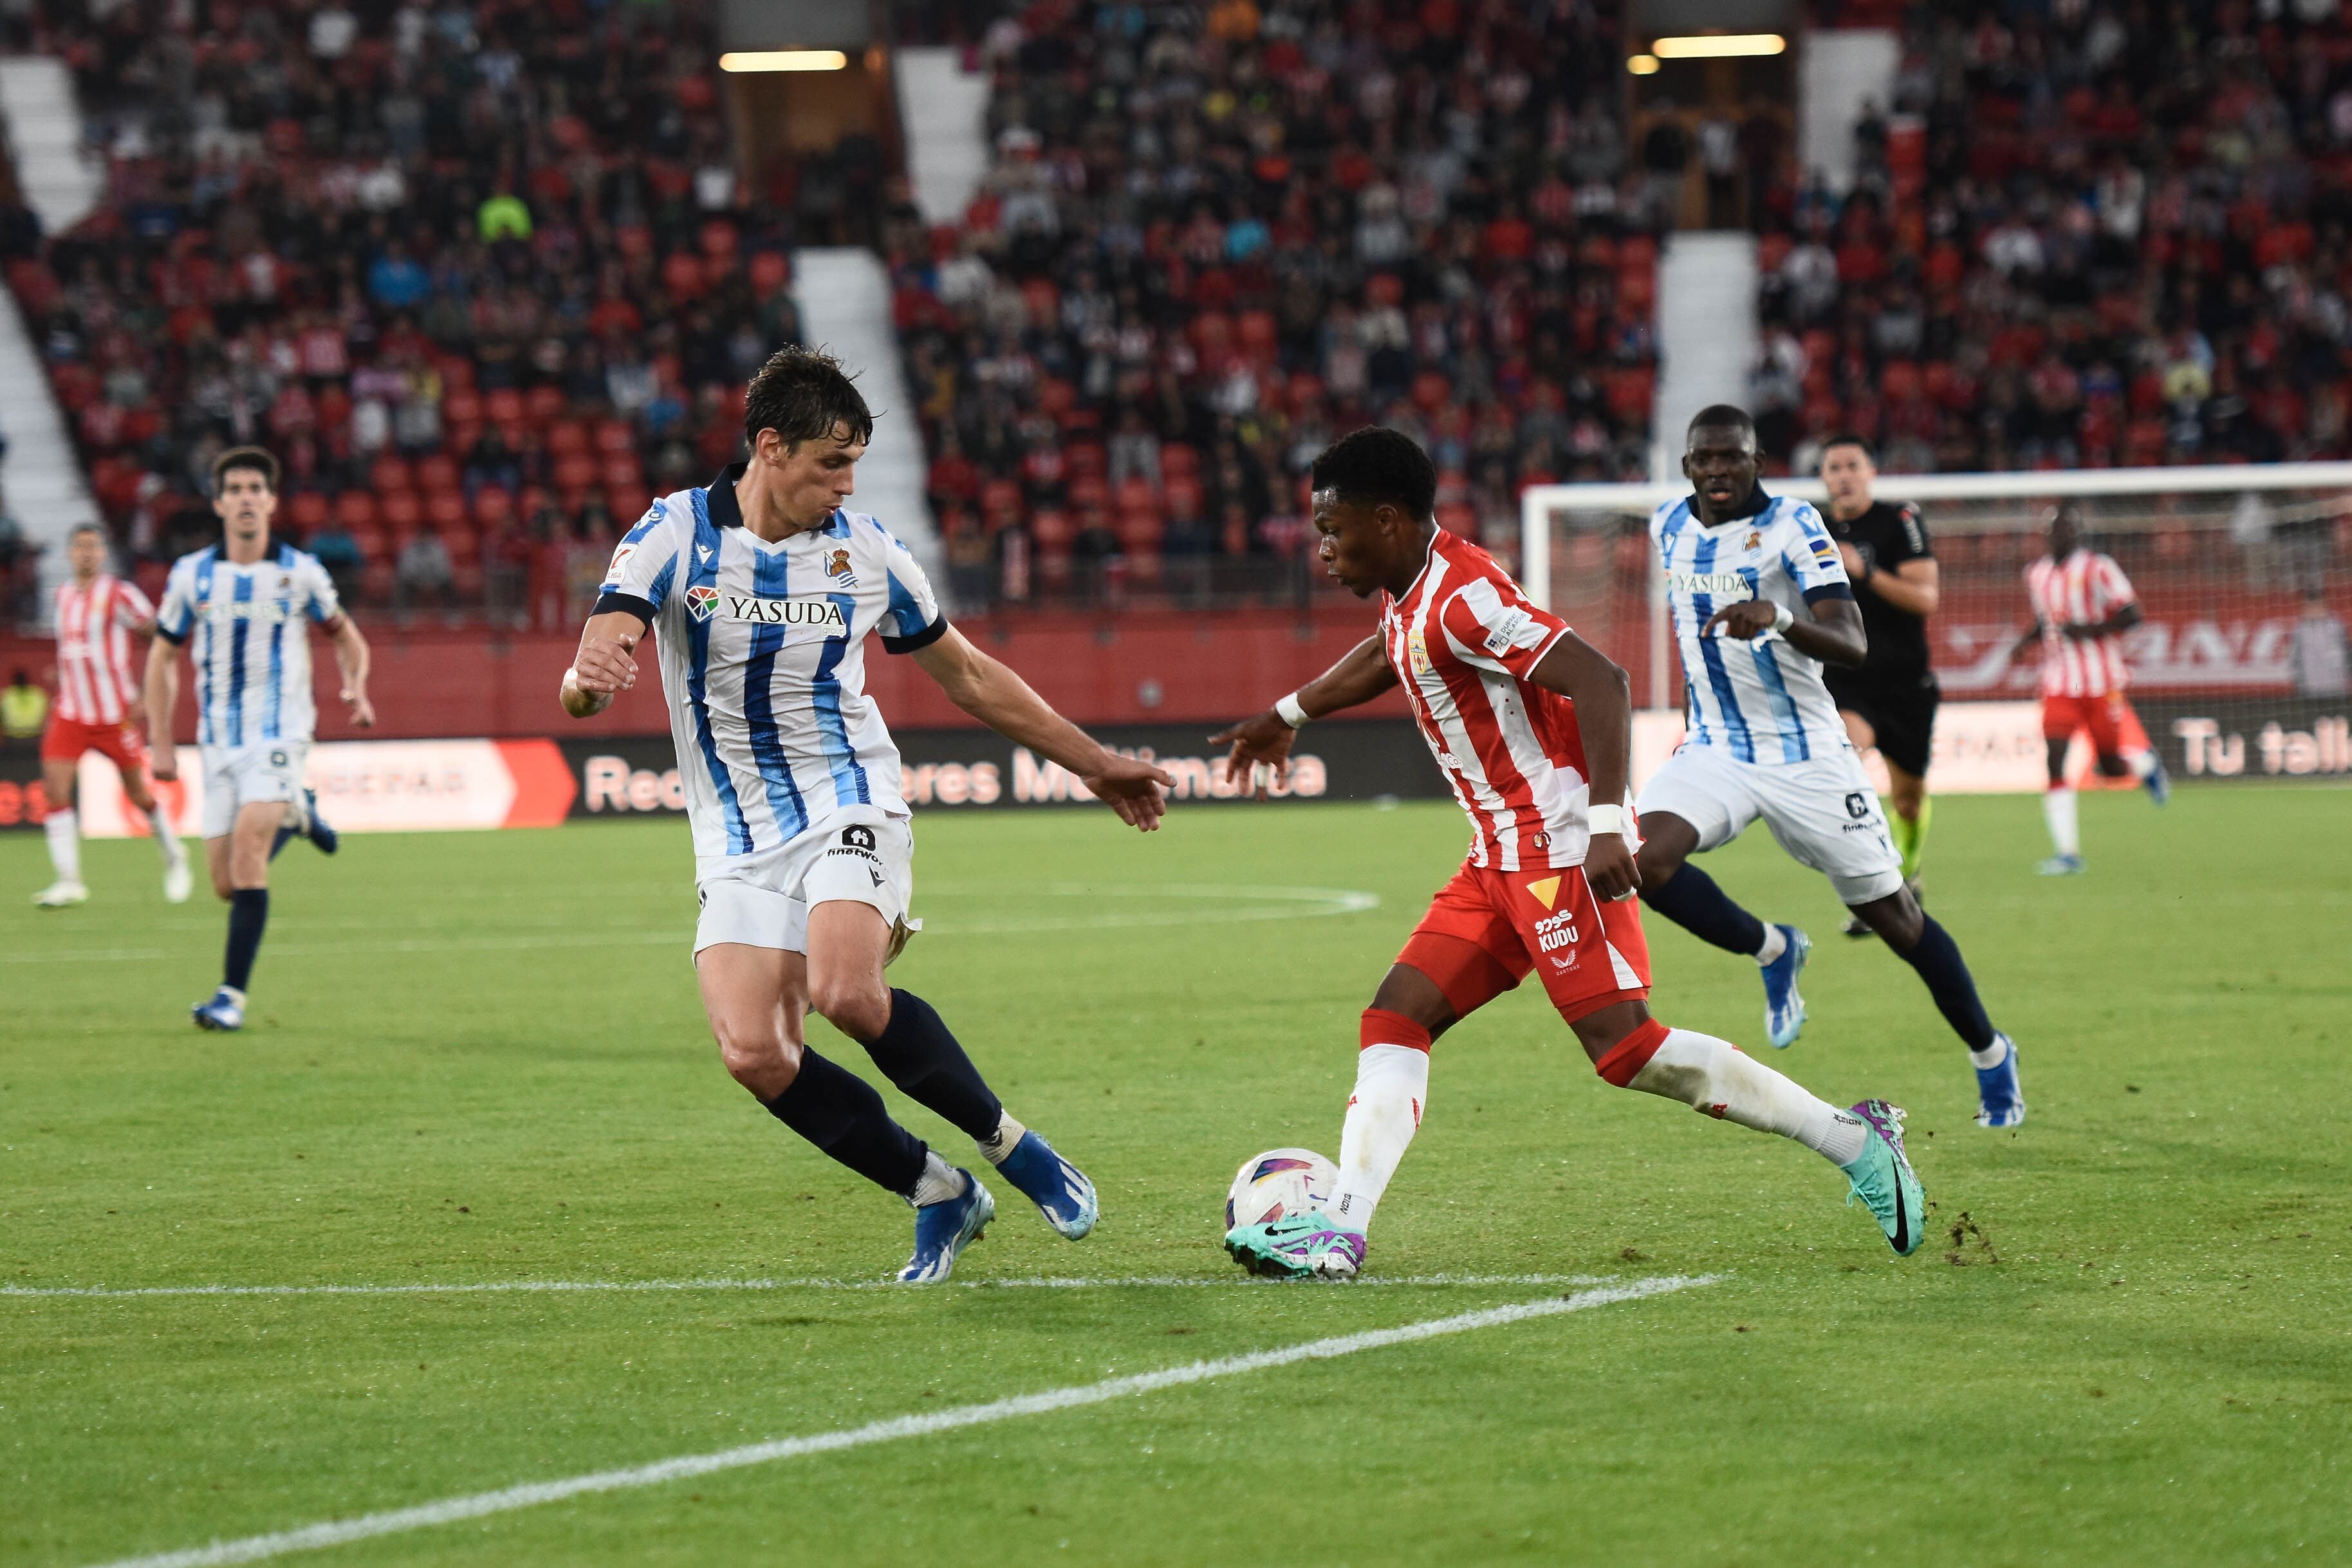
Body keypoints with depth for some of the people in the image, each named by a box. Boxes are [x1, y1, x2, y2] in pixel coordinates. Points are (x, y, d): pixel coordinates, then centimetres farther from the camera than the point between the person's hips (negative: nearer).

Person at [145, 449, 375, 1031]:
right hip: (219, 742, 3)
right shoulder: (191, 575, 1)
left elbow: (345, 635, 13)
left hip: (281, 734, -3)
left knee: (247, 852, -24)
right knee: (228, 887, 4)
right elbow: (162, 657, 12)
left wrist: (356, 690, -7)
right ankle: (294, 815, 37)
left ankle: (233, 994, -20)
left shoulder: (301, 573, -2)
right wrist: (161, 743, 7)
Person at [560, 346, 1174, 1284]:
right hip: (738, 844, 1)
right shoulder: (675, 534, -5)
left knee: (847, 992, -29)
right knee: (755, 1055, -16)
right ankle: (939, 1195, 3)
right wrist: (590, 676, -41)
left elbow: (968, 676, 15)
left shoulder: (862, 550, 1)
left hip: (848, 810, -1)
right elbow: (584, 690, -16)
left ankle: (1010, 1144, -8)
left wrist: (1094, 765, 18)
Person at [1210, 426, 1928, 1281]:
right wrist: (1288, 714, 49)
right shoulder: (1411, 588, 12)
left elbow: (1599, 682, -27)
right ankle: (1339, 1233, -5)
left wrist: (1606, 823, -35)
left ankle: (1852, 1139, -6)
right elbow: (1388, 654, 38)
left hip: (1558, 846, -10)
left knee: (1623, 1046, -14)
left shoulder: (1461, 597, -18)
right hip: (1501, 858, 10)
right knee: (1394, 1023, 1)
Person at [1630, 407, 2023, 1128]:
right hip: (1714, 750, 4)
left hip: (1805, 756, -4)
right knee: (1642, 859, -24)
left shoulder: (1792, 526, -15)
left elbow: (1852, 644, -26)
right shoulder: (1669, 528, 3)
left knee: (1895, 917, 4)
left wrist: (1779, 620, -44)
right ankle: (1773, 951, 2)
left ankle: (1990, 1053, 26)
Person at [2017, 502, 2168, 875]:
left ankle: (2146, 763, 40)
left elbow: (2131, 615, -10)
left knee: (2112, 768, 3)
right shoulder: (2036, 575, 10)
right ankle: (2066, 852, -12)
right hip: (2059, 686, 4)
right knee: (2055, 763, -13)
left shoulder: (2098, 568, -7)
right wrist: (2028, 639, 4)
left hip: (2102, 685, -4)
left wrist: (2088, 630, -20)